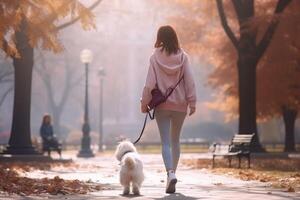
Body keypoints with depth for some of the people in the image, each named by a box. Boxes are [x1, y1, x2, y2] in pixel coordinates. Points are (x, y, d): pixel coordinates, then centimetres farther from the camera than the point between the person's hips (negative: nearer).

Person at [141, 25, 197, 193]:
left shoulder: (155, 57, -7)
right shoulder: (183, 56, -3)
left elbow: (150, 83, -9)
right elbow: (190, 81, -4)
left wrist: (144, 103, 0)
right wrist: (192, 102, 2)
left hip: (162, 105, -2)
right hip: (180, 105, 2)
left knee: (166, 142, -1)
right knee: (175, 140, 17)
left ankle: (171, 173, -20)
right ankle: (173, 171, 23)